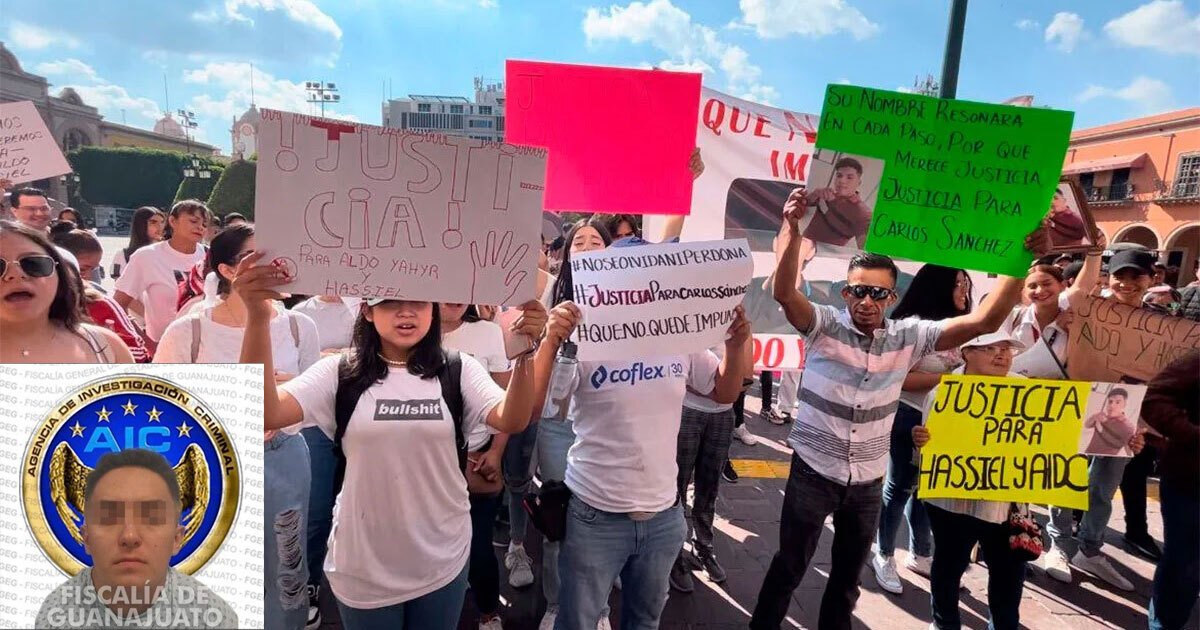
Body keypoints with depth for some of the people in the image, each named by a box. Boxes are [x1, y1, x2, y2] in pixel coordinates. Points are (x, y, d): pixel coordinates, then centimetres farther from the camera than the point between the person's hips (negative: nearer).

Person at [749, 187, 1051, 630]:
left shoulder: (909, 336, -4)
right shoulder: (825, 325, -13)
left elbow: (984, 321, -10)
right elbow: (784, 294, -30)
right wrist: (792, 231, -44)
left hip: (868, 480, 3)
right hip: (813, 472, -3)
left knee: (848, 576, 20)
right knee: (789, 567, 11)